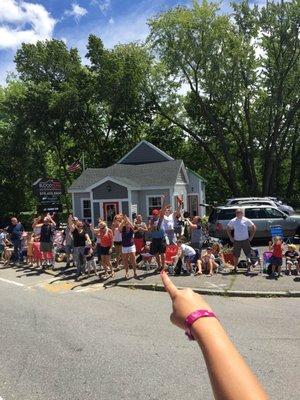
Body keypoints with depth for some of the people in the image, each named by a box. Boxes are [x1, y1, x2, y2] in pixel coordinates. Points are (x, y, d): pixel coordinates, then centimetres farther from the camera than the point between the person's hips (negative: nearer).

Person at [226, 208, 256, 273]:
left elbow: (254, 227, 4)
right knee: (236, 255, 6)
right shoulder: (233, 221, 0)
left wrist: (251, 237, 0)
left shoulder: (246, 220, -4)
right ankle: (235, 268, 19)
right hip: (236, 241, 1)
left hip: (245, 240, -1)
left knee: (249, 255, 4)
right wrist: (230, 237, 4)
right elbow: (228, 229, 11)